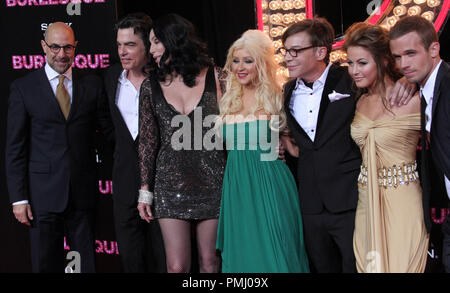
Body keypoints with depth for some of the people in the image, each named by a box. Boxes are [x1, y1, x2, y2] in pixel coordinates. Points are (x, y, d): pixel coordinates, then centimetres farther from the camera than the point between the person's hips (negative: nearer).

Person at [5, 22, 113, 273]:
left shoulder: (93, 85, 6)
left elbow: (109, 129, 8)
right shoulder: (23, 88, 0)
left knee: (88, 263, 9)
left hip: (83, 193, 2)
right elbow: (15, 147, -1)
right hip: (43, 193, -2)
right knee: (46, 264, 6)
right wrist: (18, 198, -6)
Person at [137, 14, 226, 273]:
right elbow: (148, 140, 7)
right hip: (170, 185, 1)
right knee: (177, 266, -2)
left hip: (212, 181, -1)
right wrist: (145, 190, 5)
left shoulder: (215, 77, 0)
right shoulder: (151, 86, 4)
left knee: (210, 262, 5)